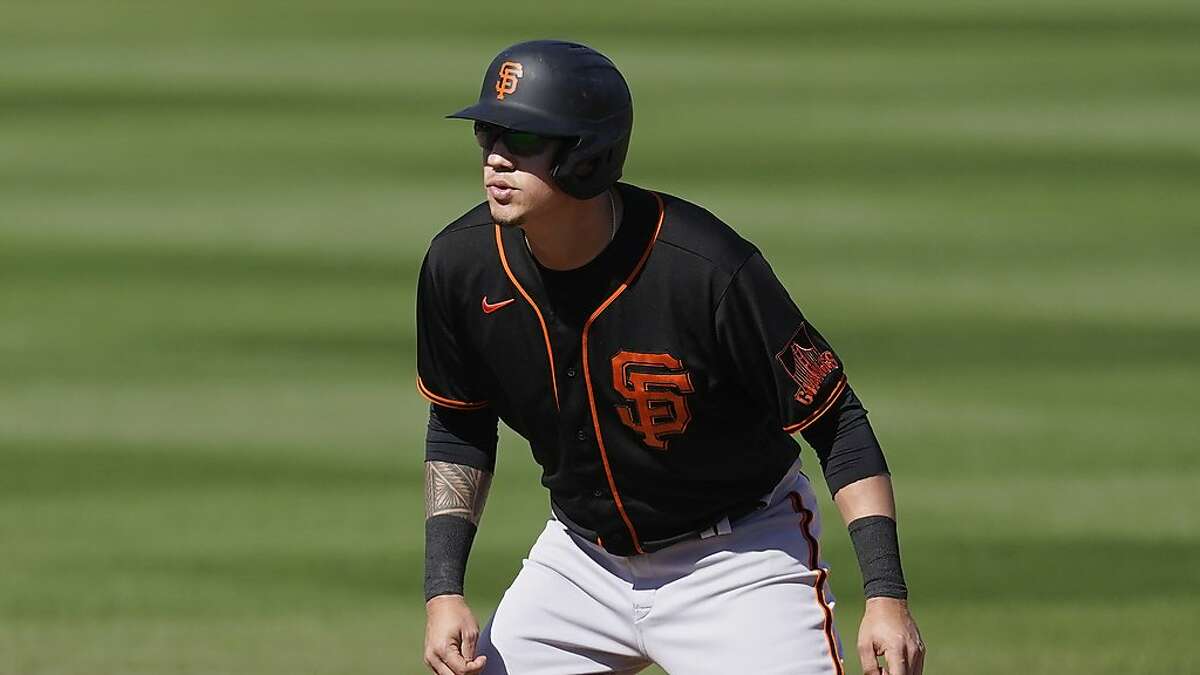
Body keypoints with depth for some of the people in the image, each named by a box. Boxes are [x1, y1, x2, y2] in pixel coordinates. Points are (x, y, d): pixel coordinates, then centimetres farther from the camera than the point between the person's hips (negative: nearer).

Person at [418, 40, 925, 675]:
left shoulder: (706, 270, -29)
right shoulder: (459, 265, -13)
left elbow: (834, 420, -19)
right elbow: (459, 429, 6)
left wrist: (886, 594, -25)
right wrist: (443, 591, -2)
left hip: (738, 565, -5)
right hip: (581, 558, 5)